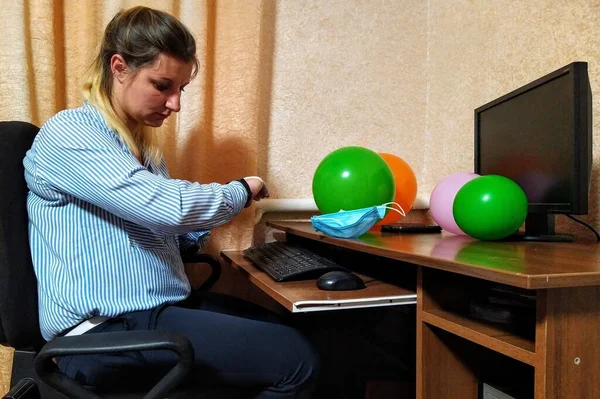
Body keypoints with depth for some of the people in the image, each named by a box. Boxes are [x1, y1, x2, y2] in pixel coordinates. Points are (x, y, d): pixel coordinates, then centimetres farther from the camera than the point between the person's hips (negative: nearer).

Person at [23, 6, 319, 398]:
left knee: (297, 335, 5)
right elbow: (167, 207, -26)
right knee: (297, 360, -20)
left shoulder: (143, 143, 15)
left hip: (164, 306, 9)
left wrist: (200, 224, 0)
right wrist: (241, 192, -9)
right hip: (107, 329, -8)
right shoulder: (68, 133, -12)